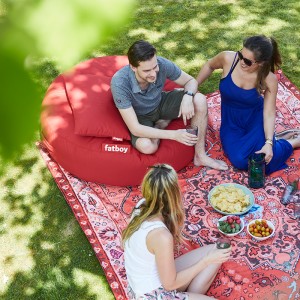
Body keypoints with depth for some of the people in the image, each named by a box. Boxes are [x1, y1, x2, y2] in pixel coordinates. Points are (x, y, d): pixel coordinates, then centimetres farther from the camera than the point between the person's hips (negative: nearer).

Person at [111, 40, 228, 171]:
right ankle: (160, 124, 2)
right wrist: (174, 135, -40)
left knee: (200, 100, -21)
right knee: (147, 146, -34)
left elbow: (191, 81, -10)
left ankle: (200, 155, -8)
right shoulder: (119, 83, -38)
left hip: (160, 102, 3)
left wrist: (187, 98, -34)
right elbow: (135, 129, -35)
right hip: (140, 116, -3)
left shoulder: (162, 64, -30)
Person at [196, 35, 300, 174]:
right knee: (240, 160, -25)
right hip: (232, 122, 2)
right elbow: (209, 65, 2)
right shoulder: (228, 58, -20)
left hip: (255, 120, -2)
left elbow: (269, 114, -18)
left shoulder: (269, 80, -22)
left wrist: (268, 143, -30)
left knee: (262, 159, -29)